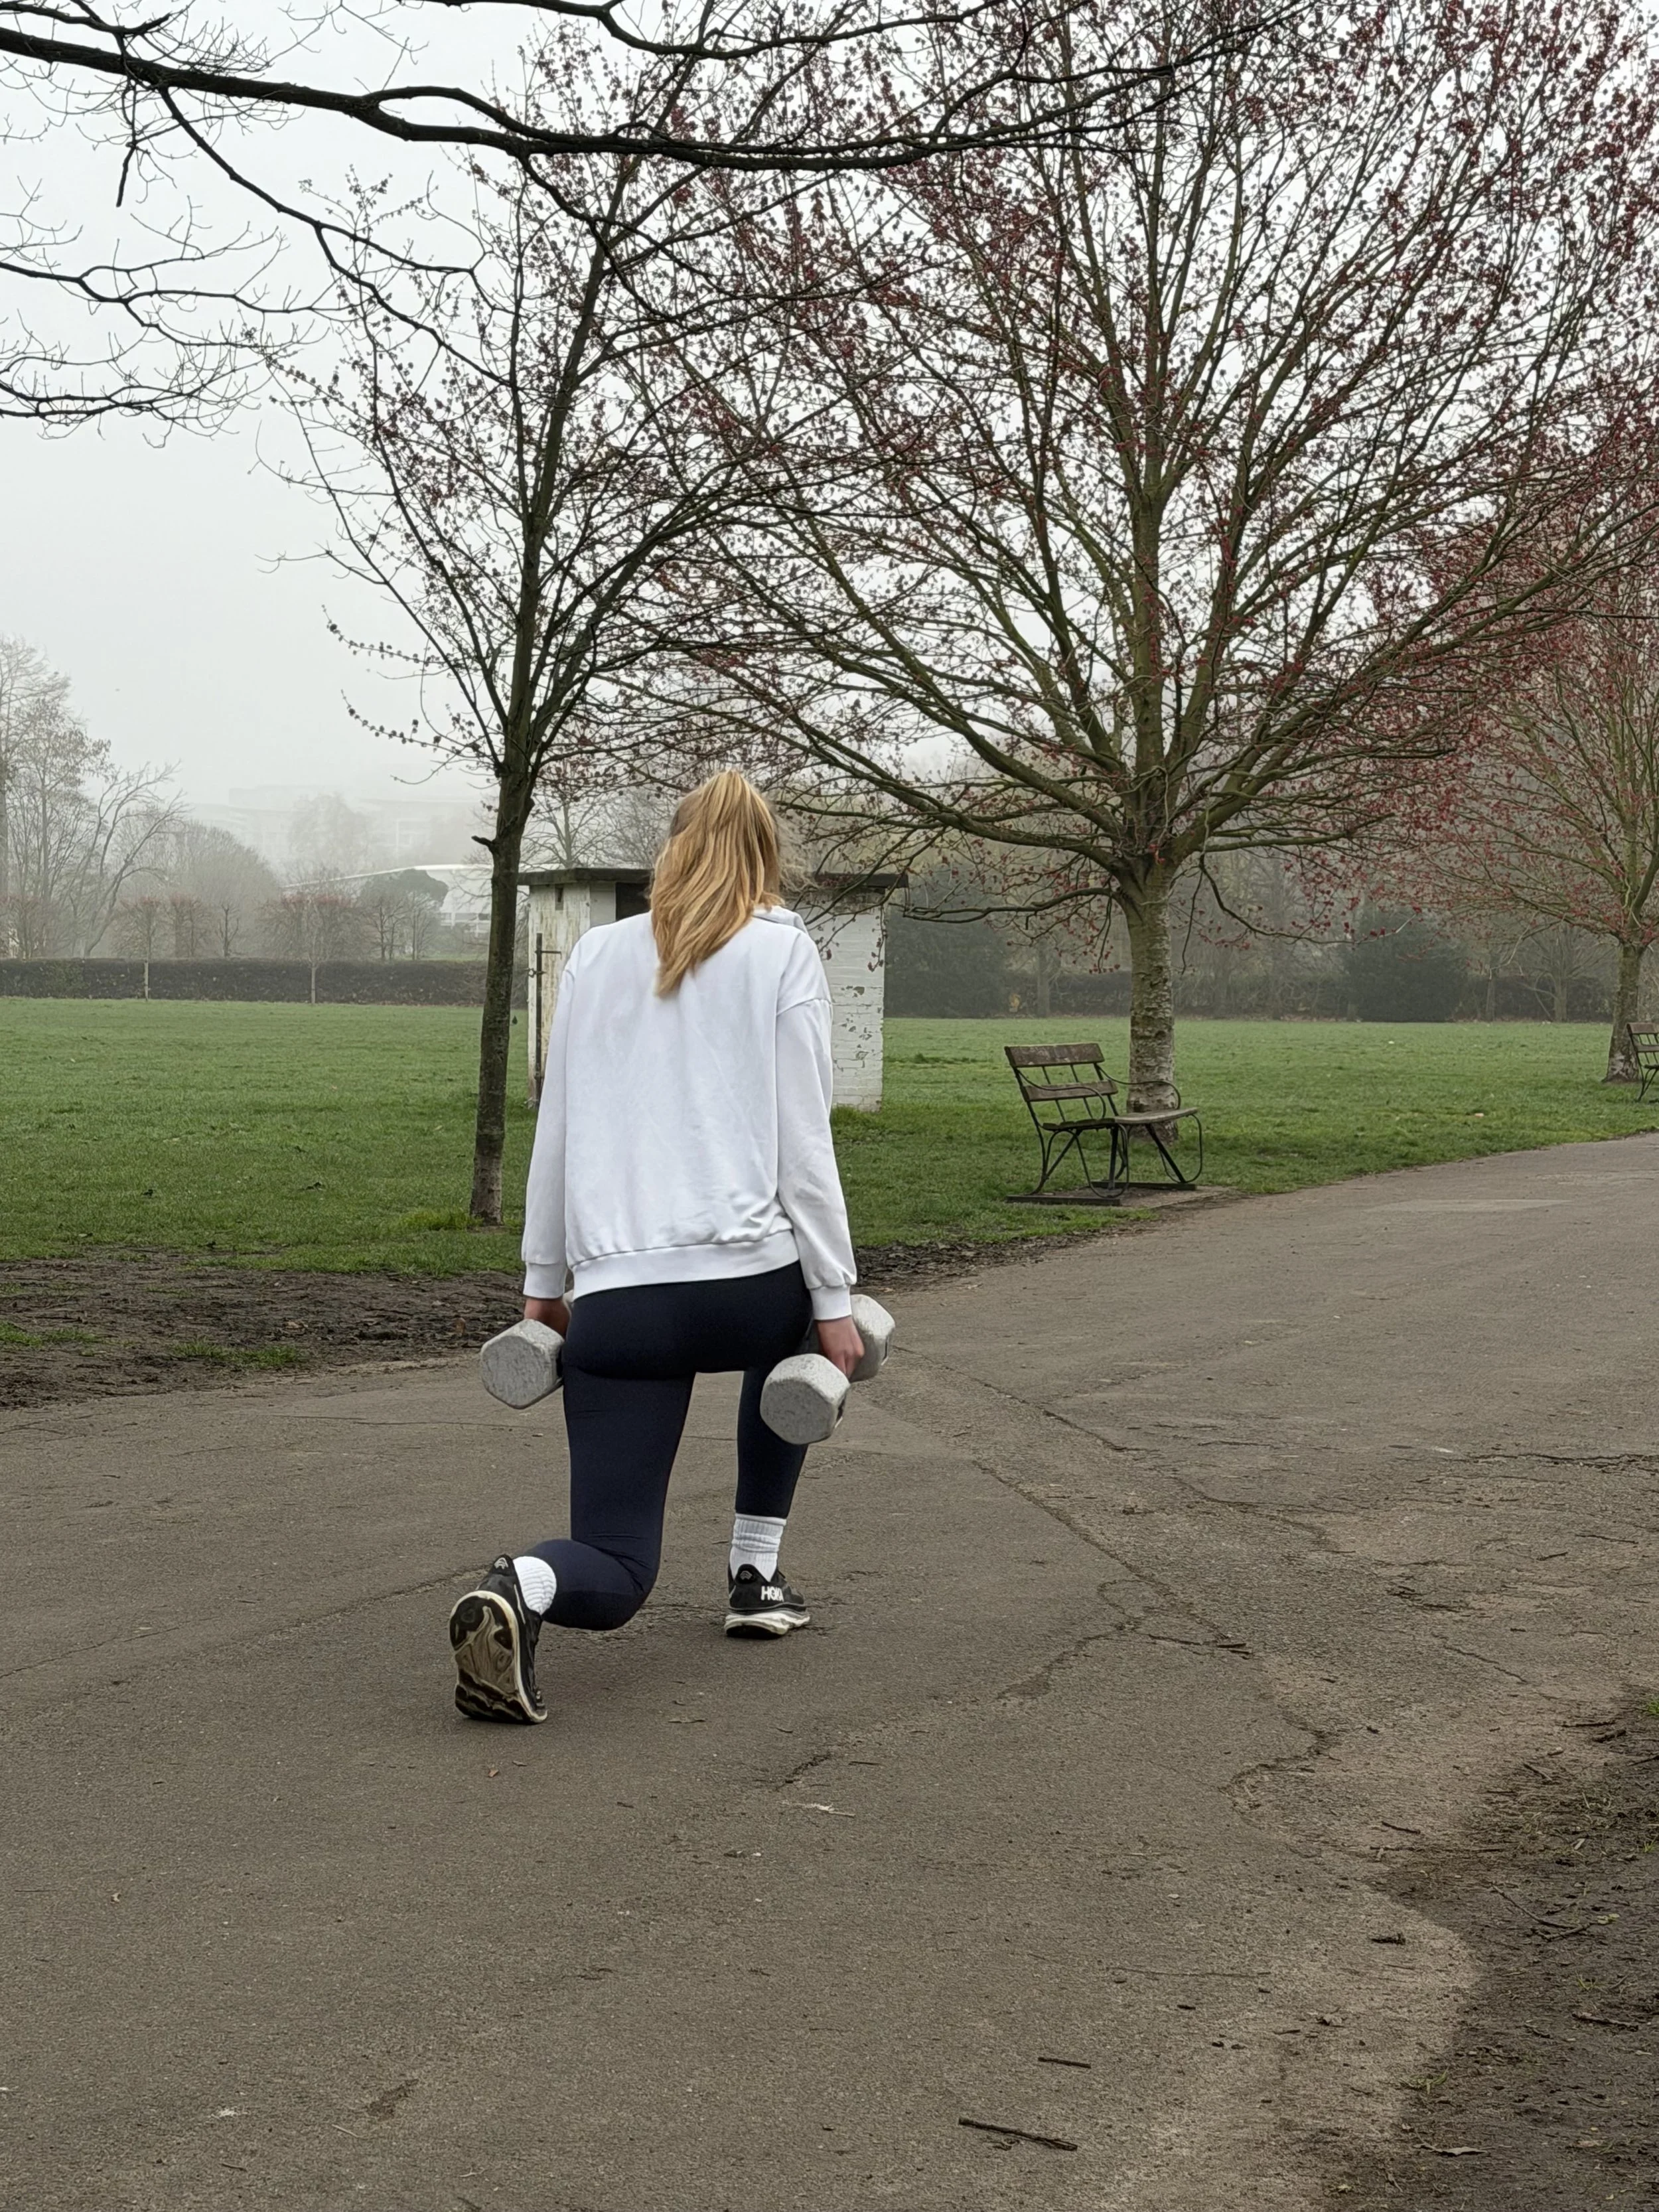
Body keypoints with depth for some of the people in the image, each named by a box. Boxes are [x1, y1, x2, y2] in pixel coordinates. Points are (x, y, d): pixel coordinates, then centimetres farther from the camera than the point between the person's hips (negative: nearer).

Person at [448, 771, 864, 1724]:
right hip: (746, 1281, -2)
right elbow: (804, 1144, -1)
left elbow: (555, 1131, 15)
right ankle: (756, 1578, 31)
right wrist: (836, 1304, 2)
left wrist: (544, 1281, 22)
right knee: (793, 1344, 38)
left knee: (616, 1574, 6)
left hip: (614, 1297, 2)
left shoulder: (597, 955, 15)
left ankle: (521, 1590, -29)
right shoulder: (783, 953, 4)